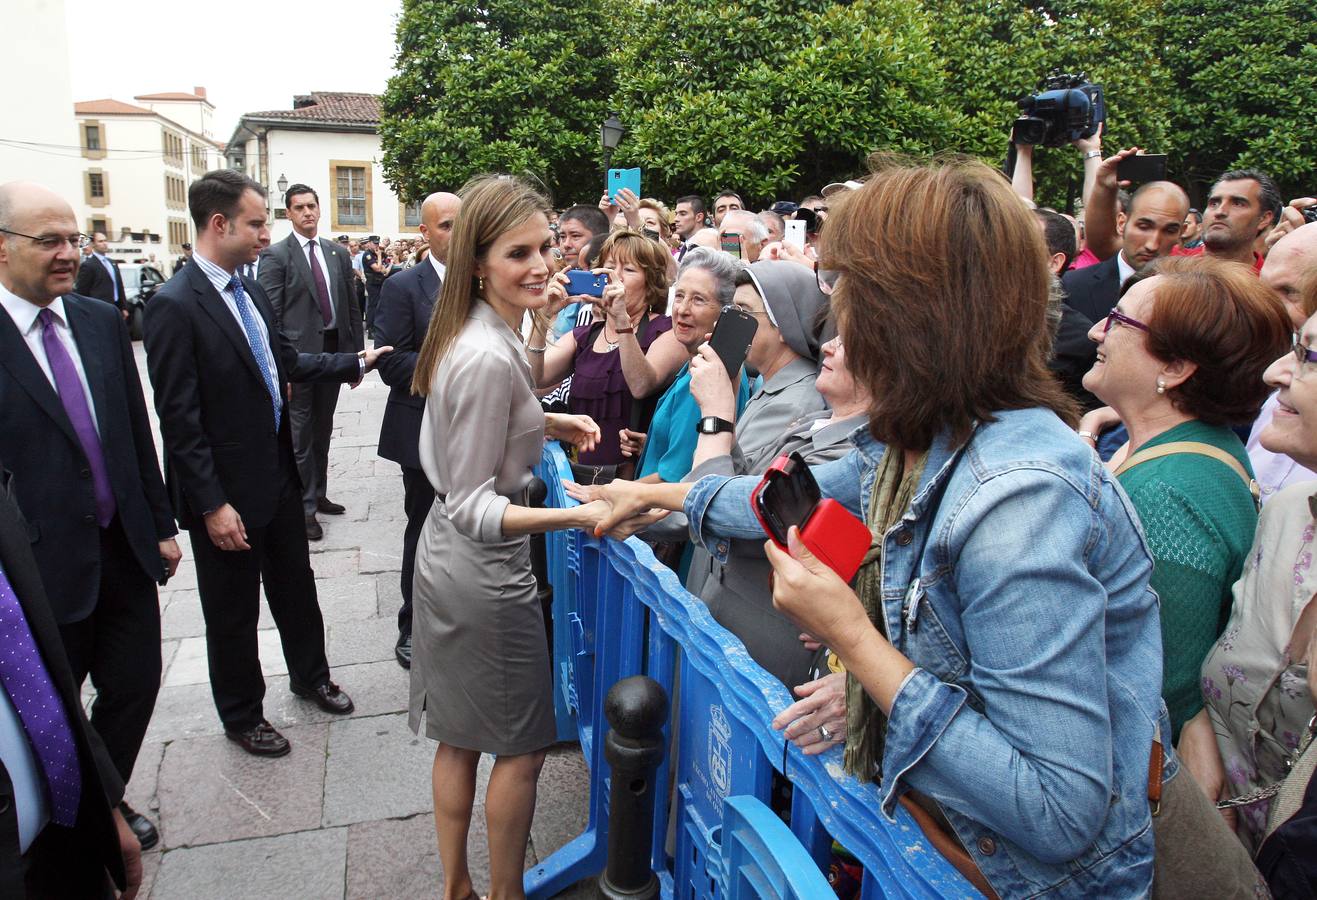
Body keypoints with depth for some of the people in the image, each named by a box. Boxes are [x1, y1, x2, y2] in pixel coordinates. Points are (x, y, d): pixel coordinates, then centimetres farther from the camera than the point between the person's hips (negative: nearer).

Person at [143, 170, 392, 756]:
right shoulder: (174, 306, -20)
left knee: (295, 587, 22)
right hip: (226, 492, -7)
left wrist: (355, 363, 15)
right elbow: (178, 417, -21)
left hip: (277, 475, 8)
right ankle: (241, 717, 33)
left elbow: (286, 362, 17)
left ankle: (310, 676, 44)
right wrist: (212, 504, -21)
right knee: (233, 613, 12)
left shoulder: (249, 292, 6)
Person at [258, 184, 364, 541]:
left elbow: (352, 307, 12)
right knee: (300, 437, 2)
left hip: (334, 351, 5)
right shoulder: (275, 255, -5)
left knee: (322, 432, 16)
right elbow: (269, 316, -8)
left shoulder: (338, 254, 10)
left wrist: (357, 352, 7)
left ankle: (319, 495, 29)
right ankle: (305, 507, 11)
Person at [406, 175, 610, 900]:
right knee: (522, 747, 10)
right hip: (486, 575, -10)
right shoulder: (489, 358, -26)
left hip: (445, 561, 10)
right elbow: (473, 507, -24)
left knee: (459, 739, 22)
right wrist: (577, 515, -34)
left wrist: (546, 424, 9)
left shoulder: (472, 333, 3)